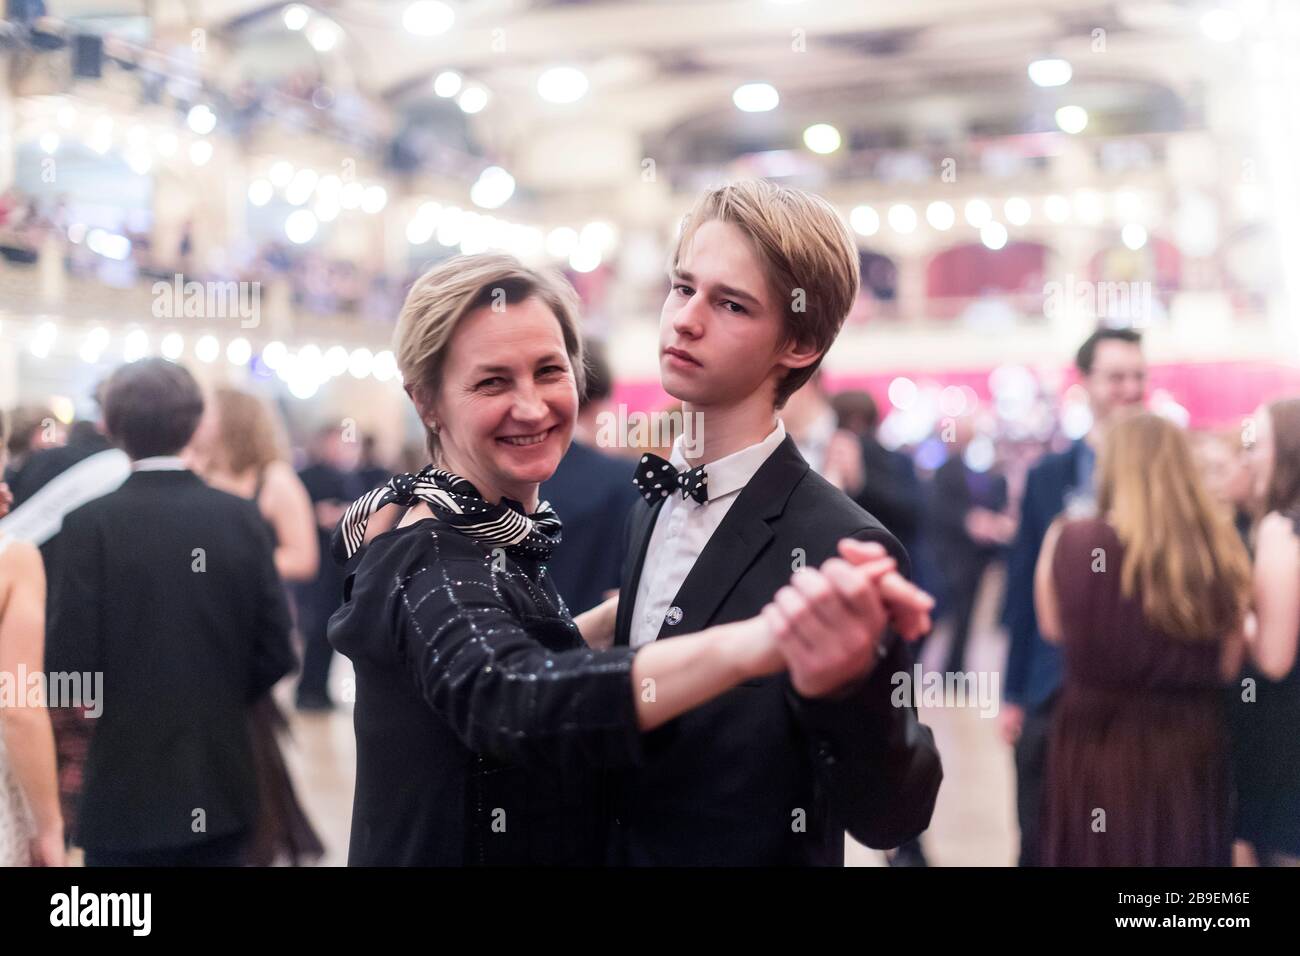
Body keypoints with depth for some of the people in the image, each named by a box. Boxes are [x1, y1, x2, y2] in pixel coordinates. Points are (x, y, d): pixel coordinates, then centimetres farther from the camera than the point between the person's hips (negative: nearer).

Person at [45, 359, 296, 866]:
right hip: (221, 791, 3)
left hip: (128, 796, -3)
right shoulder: (240, 517, -3)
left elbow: (70, 664, -14)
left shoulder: (92, 524, -12)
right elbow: (275, 654, -2)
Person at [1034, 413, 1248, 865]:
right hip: (1191, 745, 1)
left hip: (1095, 742, -1)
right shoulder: (1221, 548, -8)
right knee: (1181, 852, 16)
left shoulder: (1069, 540, -13)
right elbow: (1228, 666, 0)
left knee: (1097, 851, 15)